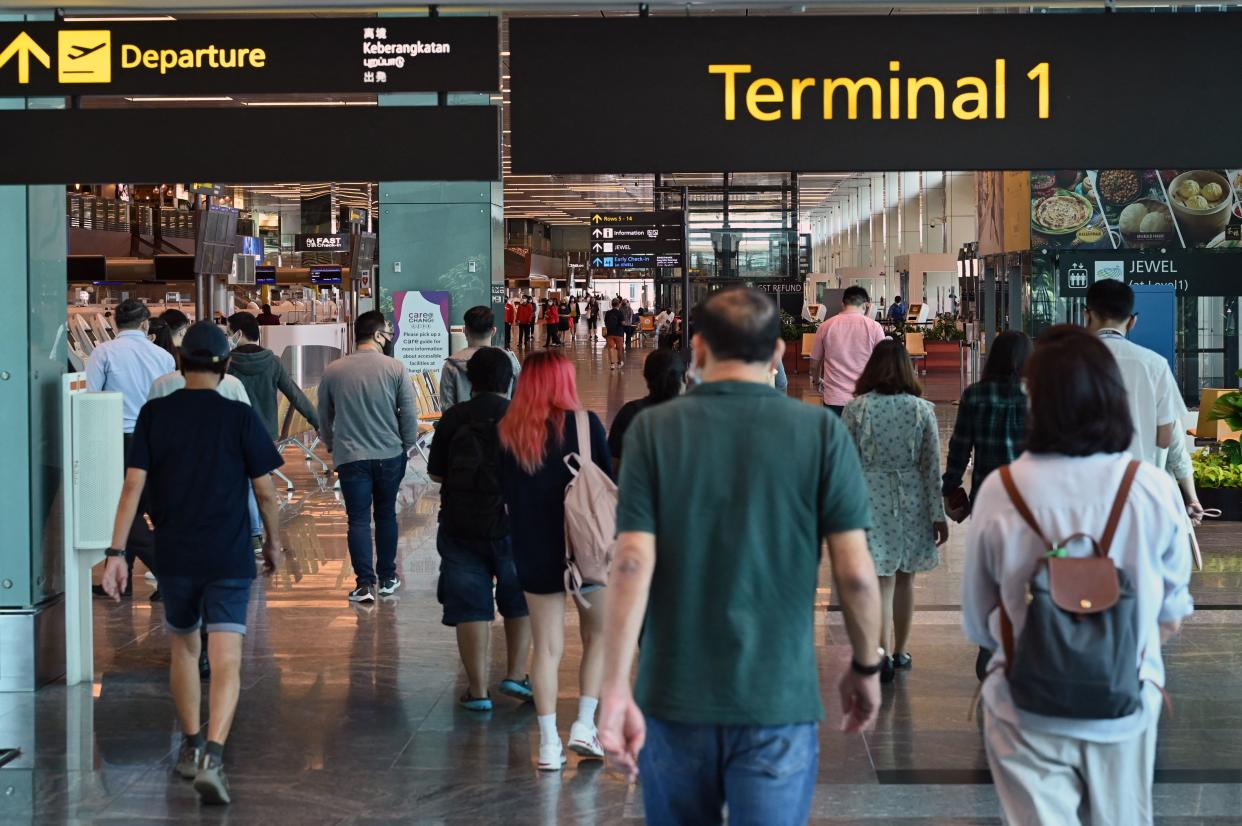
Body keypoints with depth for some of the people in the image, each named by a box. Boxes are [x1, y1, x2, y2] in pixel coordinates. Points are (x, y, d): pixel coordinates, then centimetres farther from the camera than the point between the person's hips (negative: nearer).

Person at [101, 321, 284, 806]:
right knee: (226, 663, -5)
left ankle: (190, 746, 32)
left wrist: (116, 553, -4)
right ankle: (212, 755, -24)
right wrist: (274, 544, 13)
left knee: (184, 648, 22)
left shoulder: (154, 415, 0)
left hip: (174, 557, 3)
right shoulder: (240, 418, -5)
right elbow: (267, 493, -3)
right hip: (230, 559, -2)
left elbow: (133, 486, -6)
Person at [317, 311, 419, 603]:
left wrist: (332, 446, 25)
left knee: (358, 519, 2)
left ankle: (365, 582, -6)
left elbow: (324, 417, 10)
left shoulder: (333, 371, 0)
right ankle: (387, 579, 22)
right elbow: (410, 415, -5)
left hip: (350, 457, 0)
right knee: (386, 515, 15)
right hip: (390, 455, 0)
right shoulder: (396, 369, -7)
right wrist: (406, 445, 12)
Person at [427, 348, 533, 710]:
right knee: (519, 600, 19)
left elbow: (435, 473, 3)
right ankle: (516, 673, 14)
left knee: (469, 606, 5)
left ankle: (478, 689, 6)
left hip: (461, 526, 0)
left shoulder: (453, 418, -3)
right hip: (512, 524, 0)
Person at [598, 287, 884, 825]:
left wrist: (615, 690, -11)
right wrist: (866, 667, 9)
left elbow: (633, 563, -11)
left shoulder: (654, 429, -2)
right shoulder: (821, 431, -4)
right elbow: (855, 573, -6)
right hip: (778, 698, -1)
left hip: (674, 696, 2)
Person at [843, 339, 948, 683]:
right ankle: (900, 650, 26)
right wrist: (938, 515, 4)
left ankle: (884, 654, -10)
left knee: (881, 579, 1)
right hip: (912, 500, 2)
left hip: (871, 500, -2)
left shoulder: (855, 409, -7)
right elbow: (932, 466, -1)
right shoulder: (922, 410, -3)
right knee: (904, 577, 15)